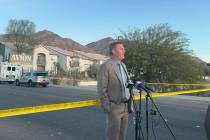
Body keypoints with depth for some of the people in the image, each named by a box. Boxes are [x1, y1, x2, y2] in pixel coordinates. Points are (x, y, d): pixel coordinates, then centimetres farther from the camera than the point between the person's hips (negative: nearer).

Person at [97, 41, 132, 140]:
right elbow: (102, 89, -14)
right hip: (114, 107, -7)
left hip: (125, 106, 7)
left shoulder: (123, 65, 12)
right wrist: (107, 107, -16)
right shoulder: (106, 66, -12)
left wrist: (129, 103, 13)